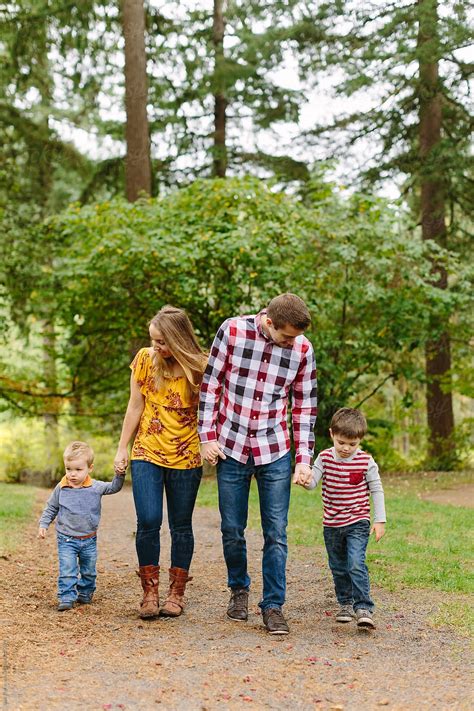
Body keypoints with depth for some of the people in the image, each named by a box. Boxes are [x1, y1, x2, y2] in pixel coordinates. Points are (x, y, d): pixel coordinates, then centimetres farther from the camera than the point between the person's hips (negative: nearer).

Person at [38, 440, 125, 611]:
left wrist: (119, 474, -23)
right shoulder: (61, 488, -6)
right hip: (66, 539, -2)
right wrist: (43, 525, -1)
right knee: (67, 570, -10)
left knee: (89, 570, 15)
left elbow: (114, 488, -5)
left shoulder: (96, 487, -6)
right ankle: (67, 598, -7)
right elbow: (51, 508, 6)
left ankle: (85, 594, 33)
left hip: (89, 539, 2)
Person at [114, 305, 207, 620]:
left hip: (186, 459, -1)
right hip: (147, 454, 1)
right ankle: (150, 592, 6)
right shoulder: (145, 359, -4)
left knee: (181, 526, 7)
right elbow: (136, 407, 4)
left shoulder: (201, 367, -10)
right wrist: (122, 449, 6)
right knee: (148, 522, -8)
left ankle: (177, 593, 20)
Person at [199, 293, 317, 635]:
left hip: (275, 452, 1)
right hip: (231, 447, 0)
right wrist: (207, 437, -4)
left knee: (276, 533, -1)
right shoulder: (232, 331, -10)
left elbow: (305, 405, 3)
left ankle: (273, 605, 9)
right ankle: (239, 589, 31)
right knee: (232, 530, 8)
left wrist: (304, 458, -1)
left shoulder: (302, 349, -5)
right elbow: (210, 384, -2)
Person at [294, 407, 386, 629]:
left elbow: (376, 490, -1)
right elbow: (313, 481, -6)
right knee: (338, 568, 15)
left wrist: (380, 520, -4)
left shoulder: (366, 461, -8)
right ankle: (346, 604, 31)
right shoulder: (325, 458, -2)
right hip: (332, 524, 4)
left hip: (358, 523, -4)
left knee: (356, 564, -19)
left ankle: (364, 609, -19)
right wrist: (305, 480, -31)